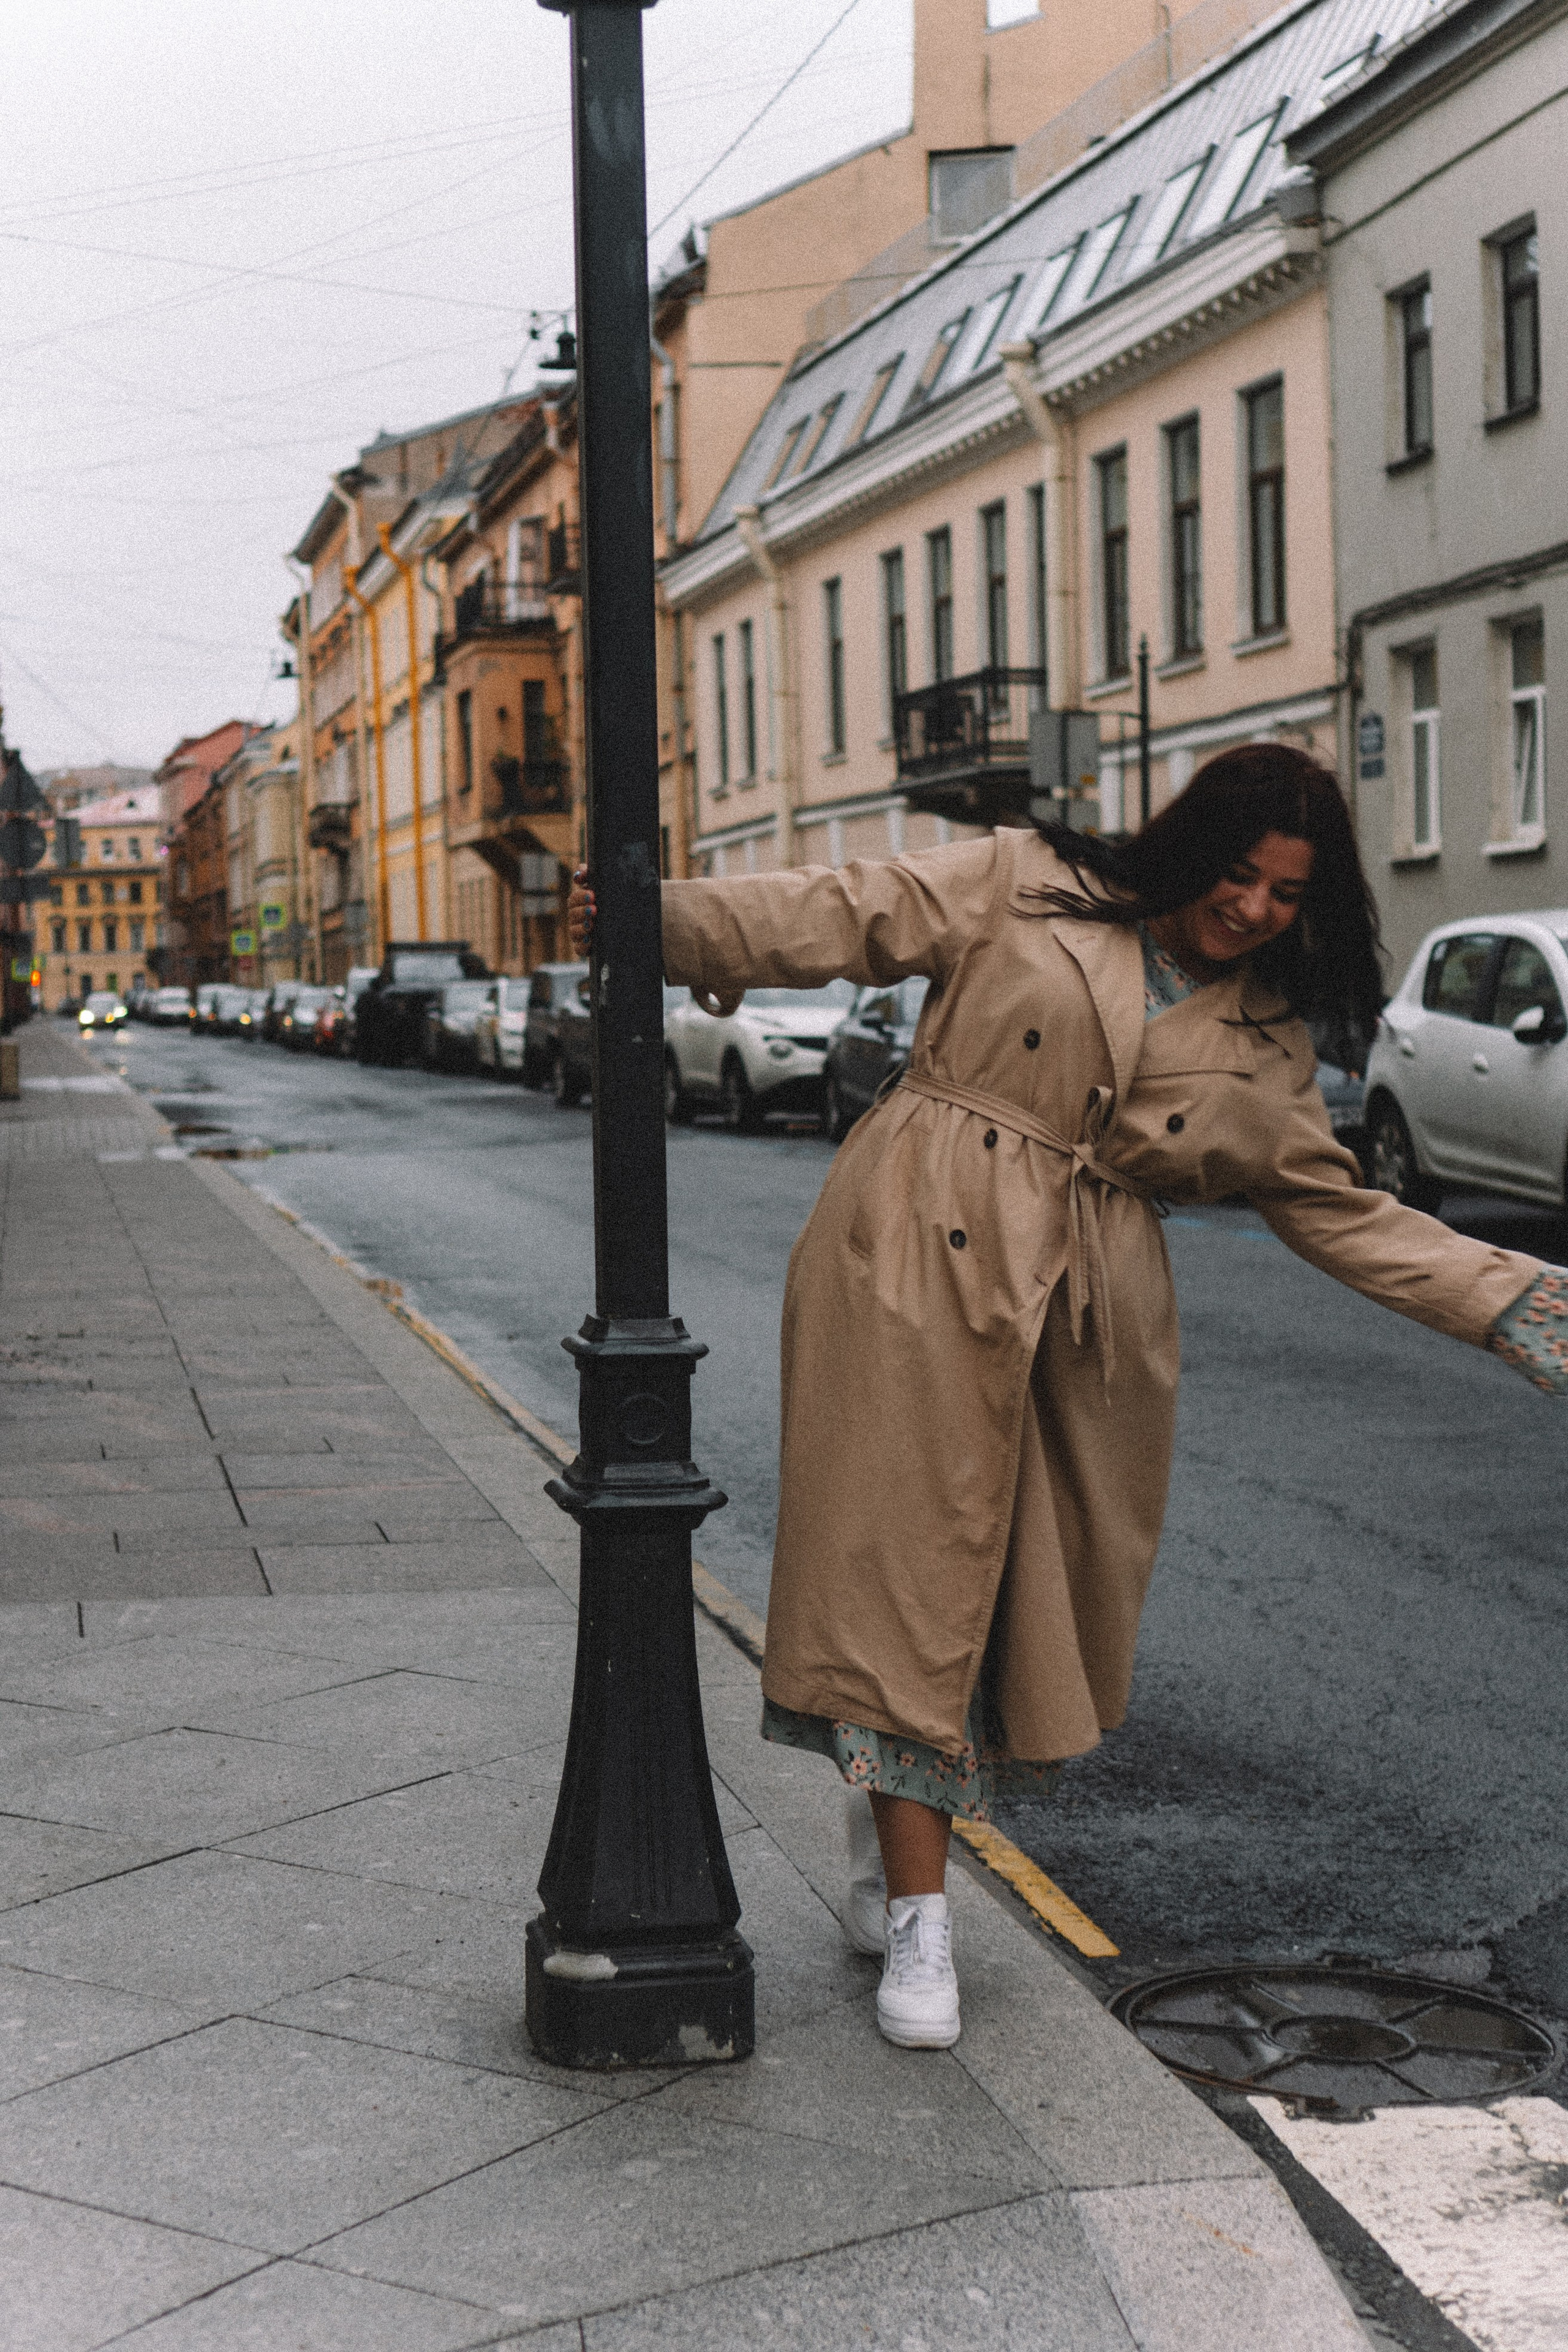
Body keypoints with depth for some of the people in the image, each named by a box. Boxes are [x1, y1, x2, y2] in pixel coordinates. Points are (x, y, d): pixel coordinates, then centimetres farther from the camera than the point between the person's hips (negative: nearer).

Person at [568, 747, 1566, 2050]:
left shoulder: (1263, 1045, 14)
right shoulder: (1024, 889, 4)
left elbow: (1342, 1212, 15)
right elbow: (848, 916, 1)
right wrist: (663, 923, -10)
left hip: (1085, 1322, 4)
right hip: (923, 1264, -4)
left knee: (1034, 1588, 5)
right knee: (913, 1561, -7)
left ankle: (895, 1796, 32)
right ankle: (918, 1916, -2)